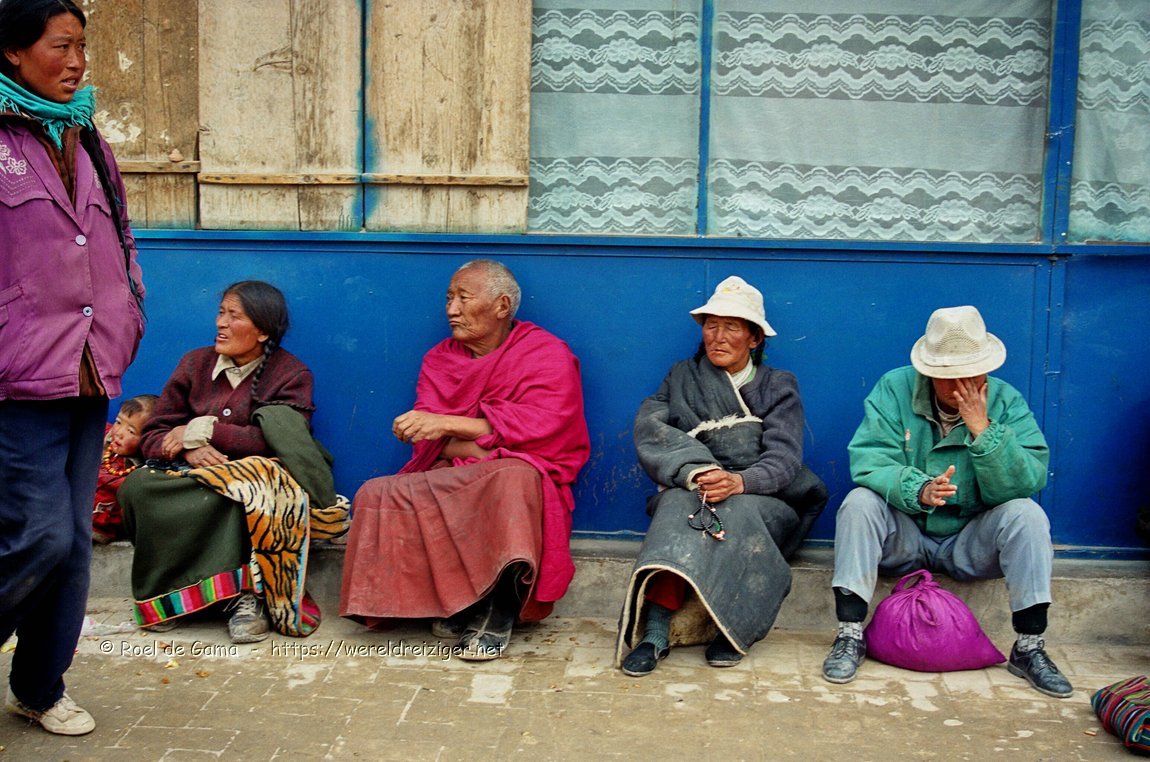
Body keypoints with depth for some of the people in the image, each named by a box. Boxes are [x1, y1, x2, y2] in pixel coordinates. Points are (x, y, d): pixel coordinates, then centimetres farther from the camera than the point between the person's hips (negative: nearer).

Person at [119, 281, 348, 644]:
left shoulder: (291, 374, 2)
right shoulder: (195, 363, 11)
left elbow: (276, 443, -14)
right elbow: (152, 437, 8)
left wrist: (204, 430, -13)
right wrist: (189, 449, -16)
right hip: (194, 478, 3)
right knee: (137, 485, -27)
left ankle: (249, 594, -29)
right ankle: (165, 595, -18)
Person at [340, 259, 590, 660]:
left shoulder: (547, 354, 1)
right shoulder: (440, 359, 13)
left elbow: (539, 426, -16)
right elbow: (429, 441, 2)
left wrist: (448, 424, -20)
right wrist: (478, 449, -19)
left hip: (518, 474, -4)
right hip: (449, 478, 4)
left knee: (513, 480, -39)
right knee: (377, 495, -22)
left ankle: (497, 613, -24)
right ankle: (455, 603, -17)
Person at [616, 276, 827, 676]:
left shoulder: (779, 386, 14)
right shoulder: (682, 379, 18)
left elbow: (784, 457, -3)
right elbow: (649, 428, -2)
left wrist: (740, 481, -26)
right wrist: (694, 471, -23)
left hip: (763, 498, 0)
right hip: (690, 488, 0)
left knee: (734, 510, -36)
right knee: (680, 502, -35)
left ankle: (730, 627, -37)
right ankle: (655, 632, -48)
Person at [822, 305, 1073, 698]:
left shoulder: (1006, 401, -8)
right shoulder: (895, 389, -10)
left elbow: (1026, 484, -18)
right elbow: (868, 459, -21)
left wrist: (983, 430, -30)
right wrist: (918, 490, -39)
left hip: (971, 542, 1)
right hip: (902, 535, 0)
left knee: (1026, 514, -24)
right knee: (859, 502, -26)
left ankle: (1029, 647, -14)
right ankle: (850, 635, -22)